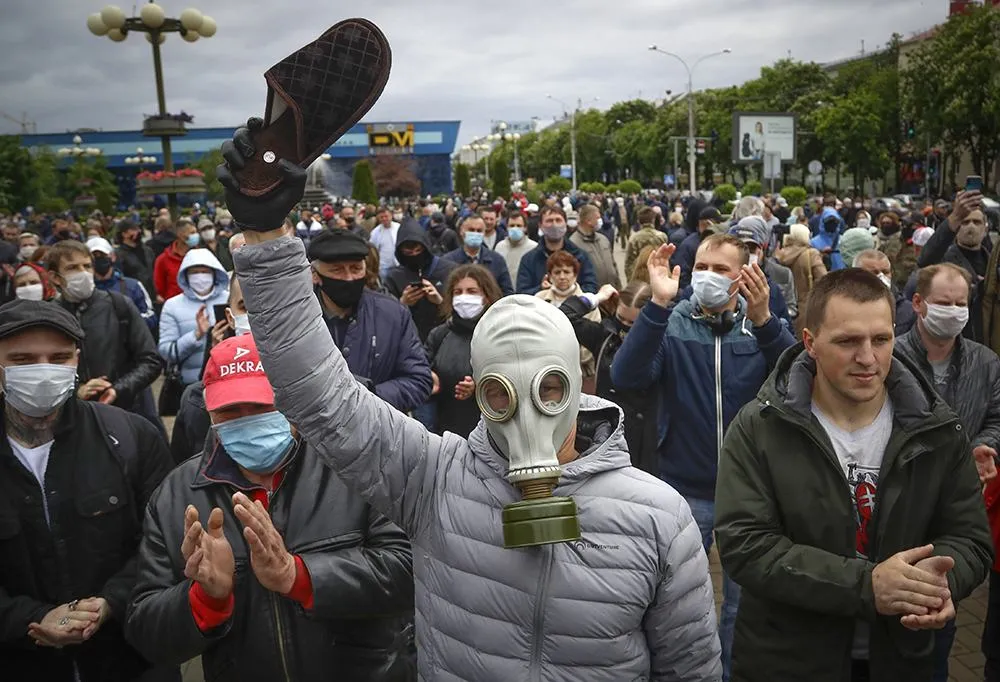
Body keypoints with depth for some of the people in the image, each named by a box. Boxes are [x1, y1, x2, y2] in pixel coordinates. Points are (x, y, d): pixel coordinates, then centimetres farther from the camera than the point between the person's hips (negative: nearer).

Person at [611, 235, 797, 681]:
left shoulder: (762, 326, -3)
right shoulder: (671, 324, -7)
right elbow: (626, 378, -24)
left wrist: (763, 320, -34)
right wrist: (658, 305, -33)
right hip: (685, 489, -1)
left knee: (744, 601, 18)